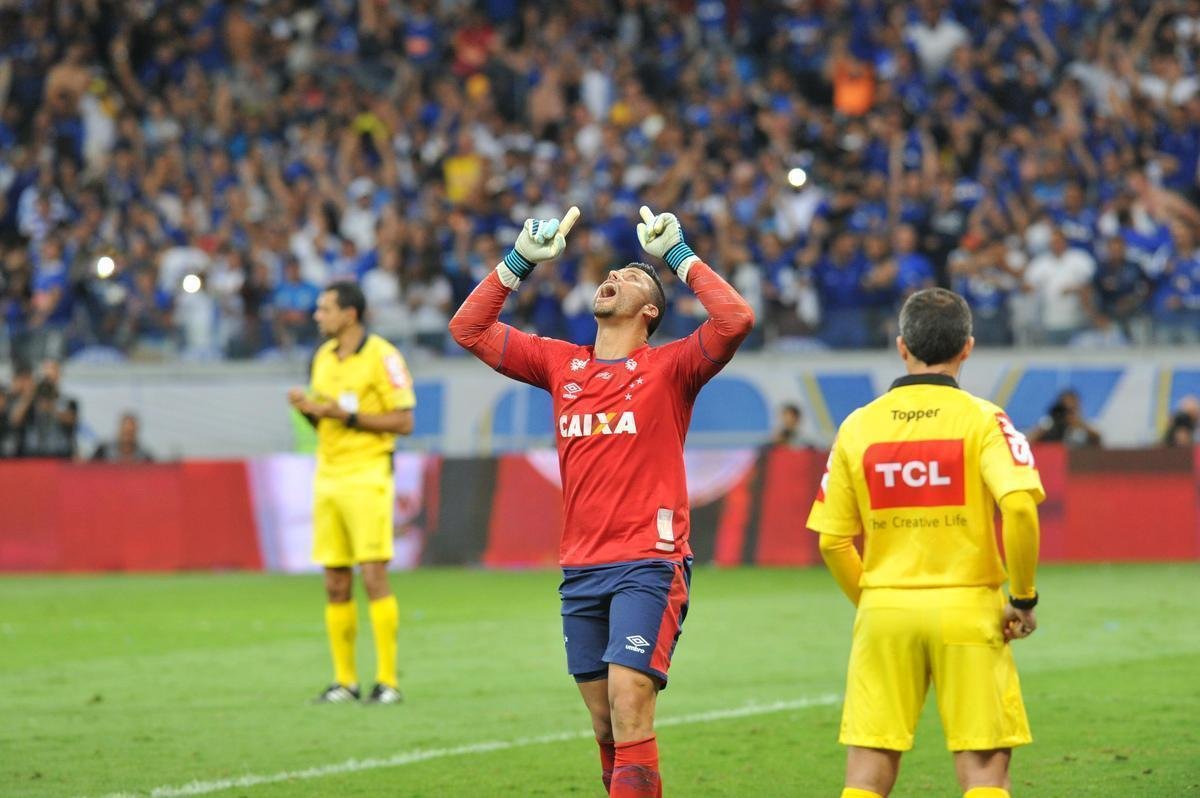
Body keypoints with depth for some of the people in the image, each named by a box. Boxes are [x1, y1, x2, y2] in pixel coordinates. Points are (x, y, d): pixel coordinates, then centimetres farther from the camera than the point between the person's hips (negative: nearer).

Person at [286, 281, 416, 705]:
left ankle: (387, 680, -8)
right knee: (335, 585, 5)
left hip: (367, 476, -7)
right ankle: (345, 679, 10)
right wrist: (307, 408, 1)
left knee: (374, 575, -11)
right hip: (327, 477, 7)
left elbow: (404, 421, -10)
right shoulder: (322, 357, 14)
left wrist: (349, 415, -16)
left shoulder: (382, 356, -8)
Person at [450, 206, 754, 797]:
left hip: (649, 565, -5)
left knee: (629, 709, -16)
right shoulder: (561, 365, 14)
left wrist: (678, 256, -7)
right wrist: (518, 262, 9)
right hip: (581, 567, 5)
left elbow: (735, 320, -16)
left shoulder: (669, 367, 0)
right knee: (605, 727, 7)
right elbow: (469, 329, 16)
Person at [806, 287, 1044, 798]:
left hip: (884, 609, 2)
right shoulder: (981, 419, -4)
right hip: (968, 610, -2)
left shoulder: (859, 426, 5)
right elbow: (1018, 504, -18)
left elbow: (832, 540, 5)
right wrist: (1024, 598, -7)